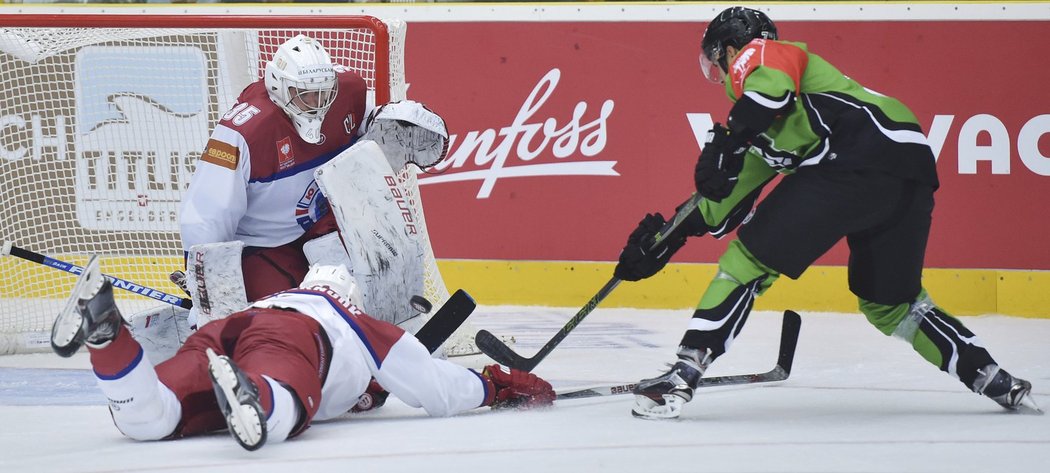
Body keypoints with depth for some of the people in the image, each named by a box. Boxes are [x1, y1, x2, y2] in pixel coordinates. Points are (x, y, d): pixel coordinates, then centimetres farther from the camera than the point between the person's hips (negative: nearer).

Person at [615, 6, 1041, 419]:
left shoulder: (757, 55, 12)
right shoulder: (763, 120, 36)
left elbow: (773, 82, -14)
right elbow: (732, 197, 34)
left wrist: (727, 140, -17)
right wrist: (668, 237, 33)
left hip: (860, 157, -9)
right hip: (912, 171, 9)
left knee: (751, 258, -6)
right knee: (888, 302, 25)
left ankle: (683, 374, -13)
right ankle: (991, 378, 25)